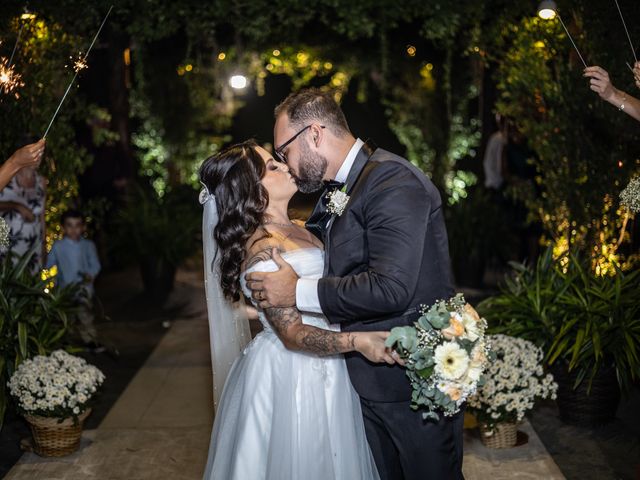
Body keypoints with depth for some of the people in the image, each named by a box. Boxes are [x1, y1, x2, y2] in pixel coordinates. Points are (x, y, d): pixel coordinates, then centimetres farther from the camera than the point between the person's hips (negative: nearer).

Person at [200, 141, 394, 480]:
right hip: (289, 376, -9)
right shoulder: (261, 248, -20)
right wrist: (356, 341, -34)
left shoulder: (297, 231, 7)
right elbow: (292, 333, -23)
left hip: (323, 373, 9)